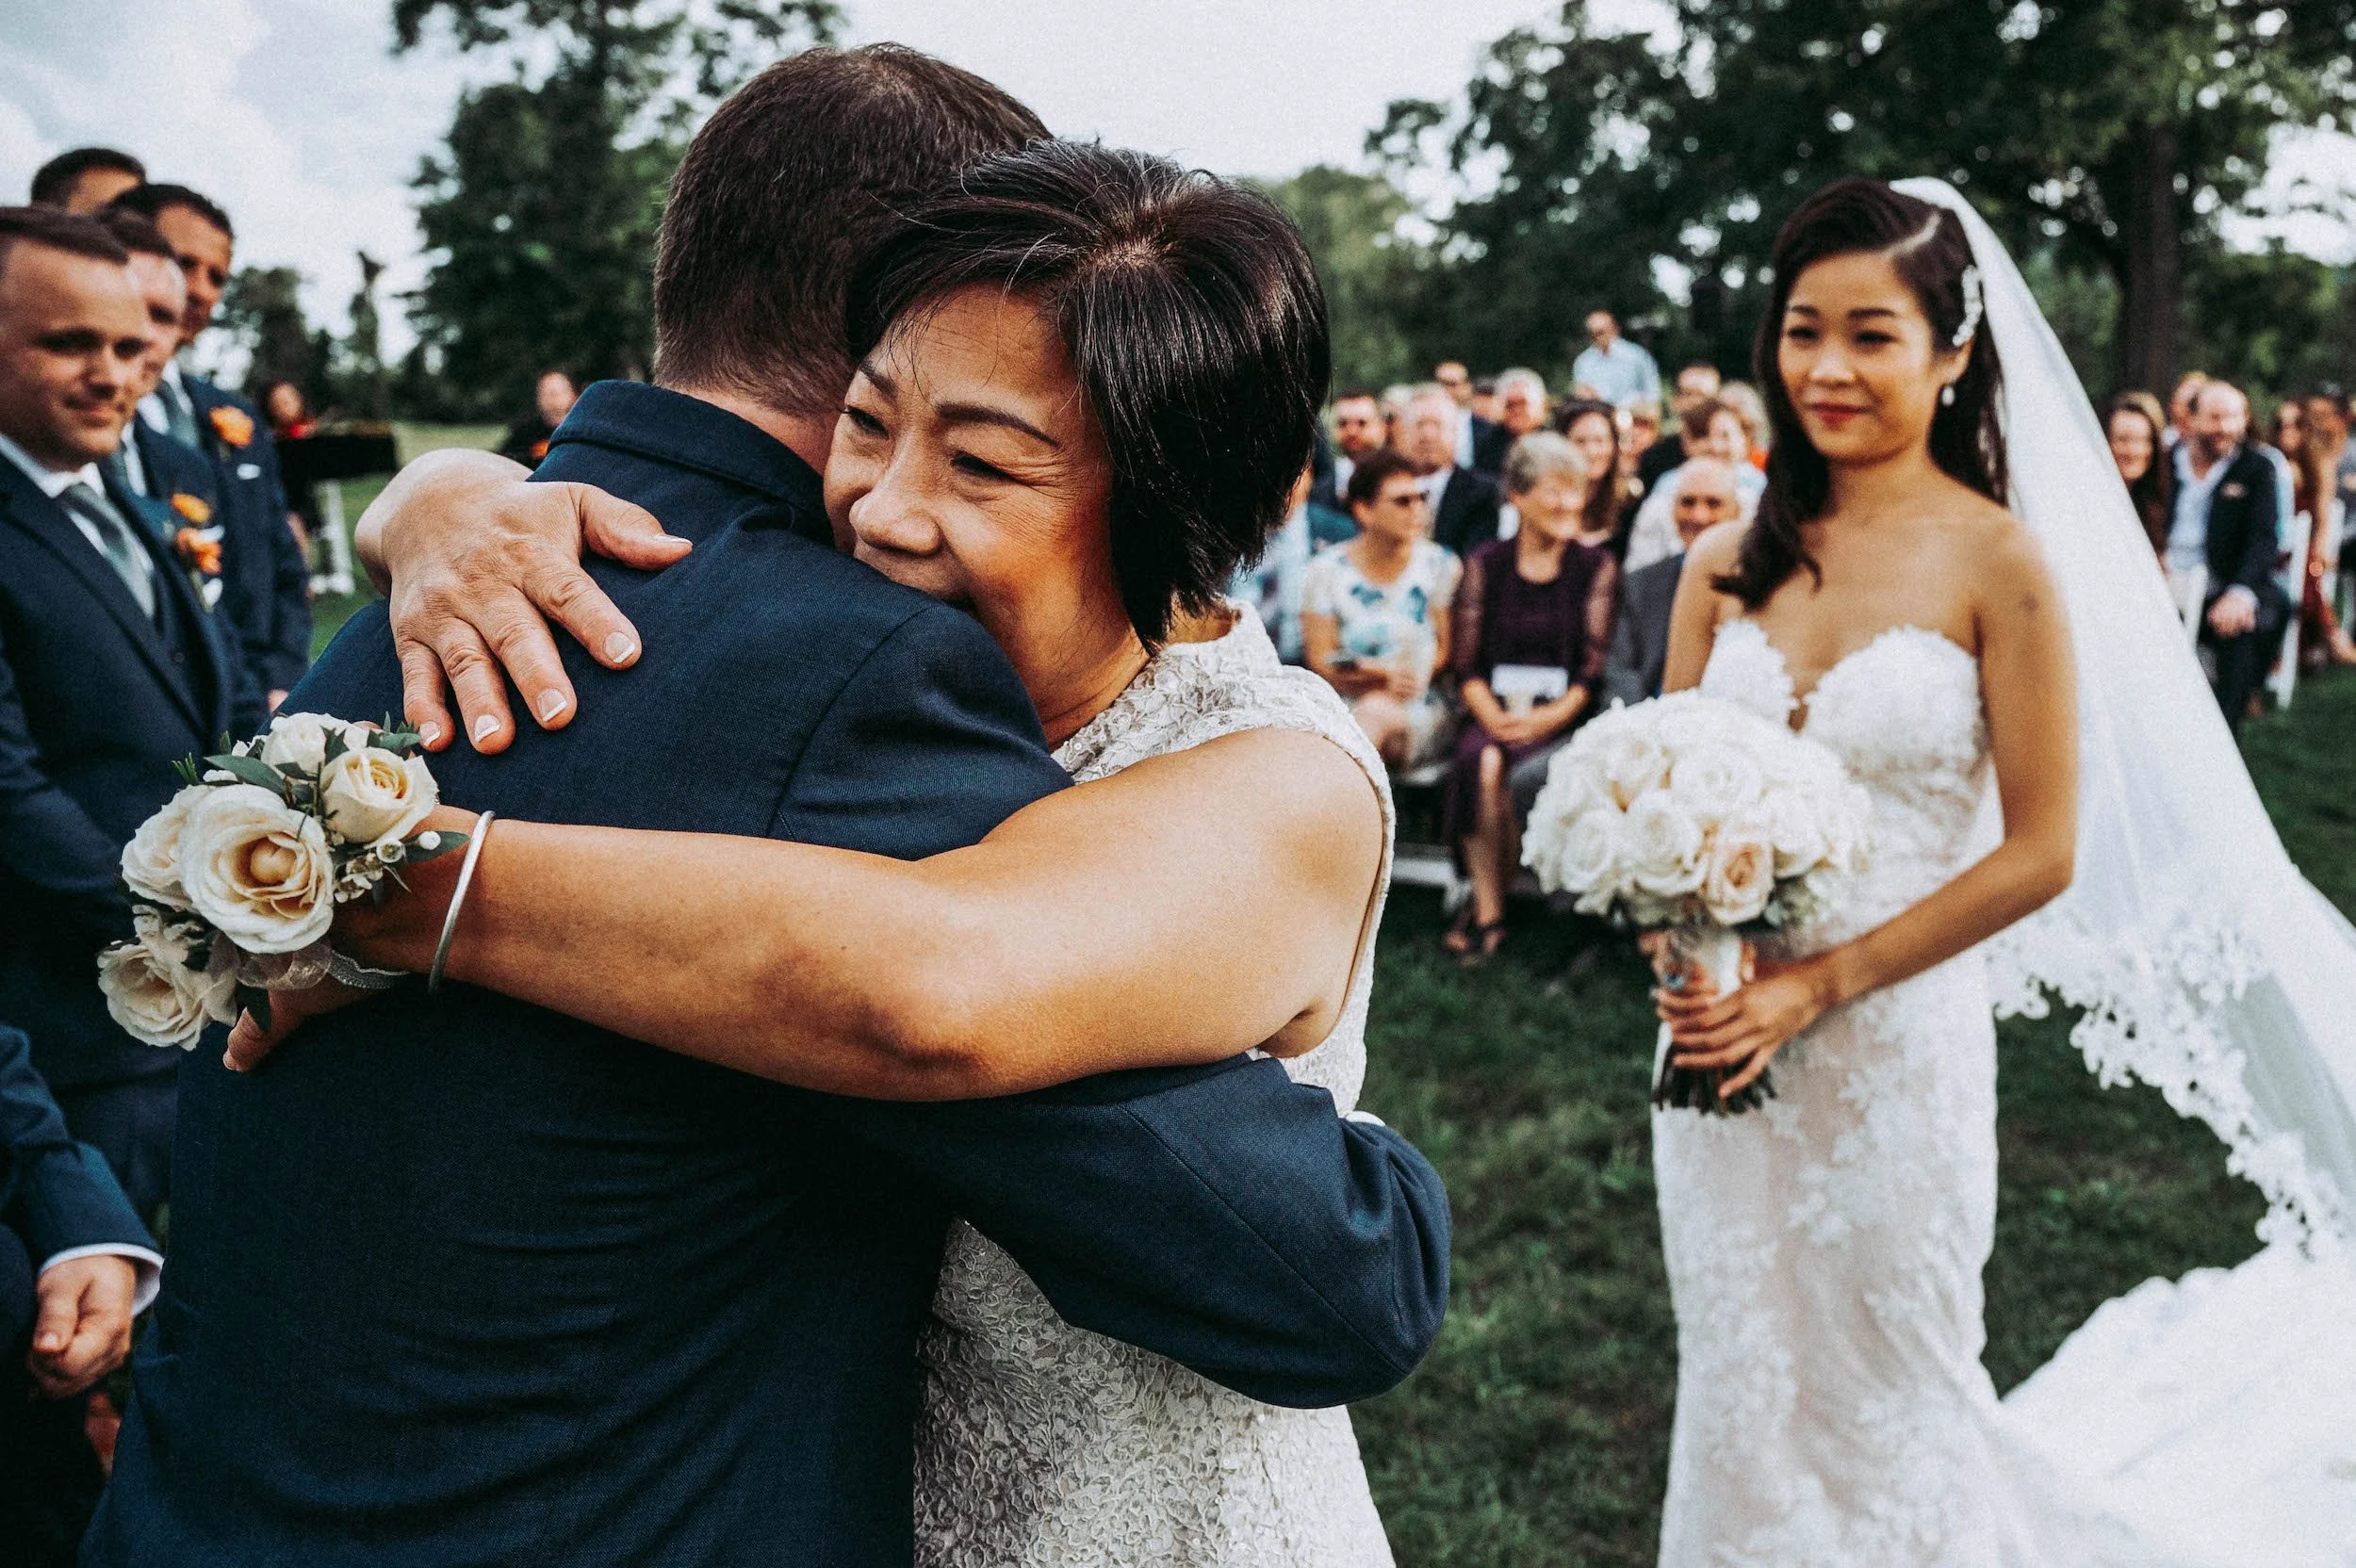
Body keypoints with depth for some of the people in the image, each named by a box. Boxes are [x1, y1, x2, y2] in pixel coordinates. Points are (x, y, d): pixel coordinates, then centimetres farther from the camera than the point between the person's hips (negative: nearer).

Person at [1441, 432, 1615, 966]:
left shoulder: (1596, 566, 8)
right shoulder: (1486, 563, 12)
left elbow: (1595, 667, 0)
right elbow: (1465, 661, 7)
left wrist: (1545, 719, -15)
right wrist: (1491, 716, -12)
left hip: (1563, 717, -1)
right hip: (1494, 712, 1)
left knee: (1514, 766, -32)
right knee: (1479, 758, -32)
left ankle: (1485, 906, -17)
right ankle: (1489, 906, -27)